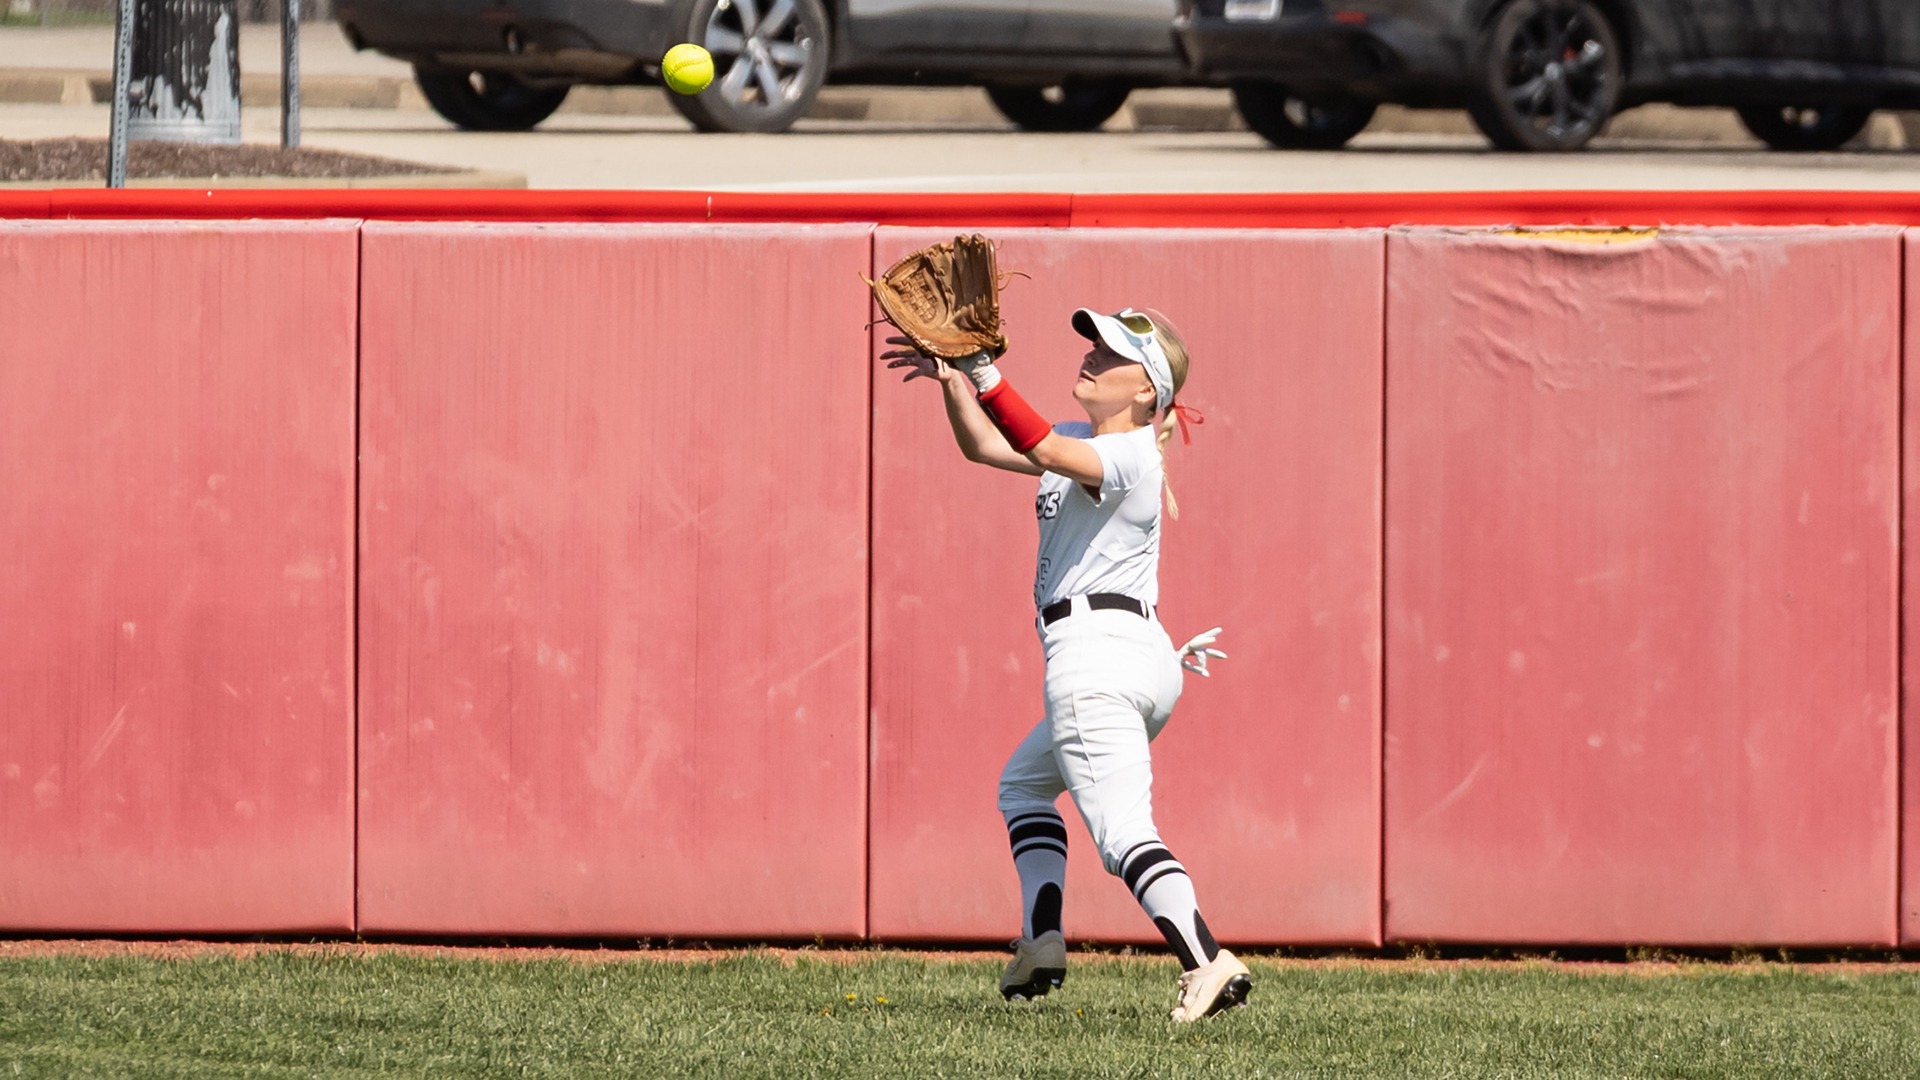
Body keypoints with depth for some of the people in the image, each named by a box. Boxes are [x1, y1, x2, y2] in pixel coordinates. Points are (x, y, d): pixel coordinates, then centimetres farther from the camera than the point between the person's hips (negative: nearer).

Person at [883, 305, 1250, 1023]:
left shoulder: (1128, 455, -11)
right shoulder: (1085, 441, 18)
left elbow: (1044, 451, -29)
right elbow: (985, 446, 20)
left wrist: (983, 373, -35)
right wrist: (955, 381, 3)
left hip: (1093, 651, -11)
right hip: (1144, 663, 11)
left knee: (1120, 829, -19)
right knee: (1023, 782, 26)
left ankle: (1210, 964, -32)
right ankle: (1041, 941, 15)